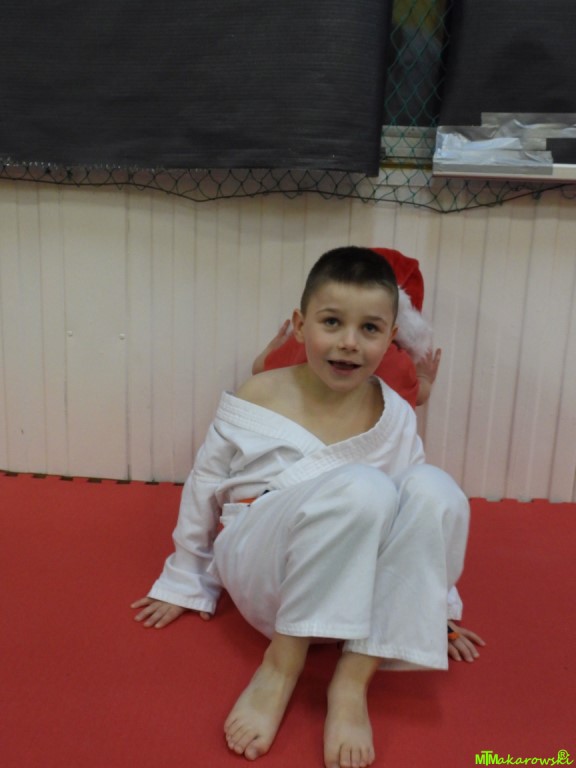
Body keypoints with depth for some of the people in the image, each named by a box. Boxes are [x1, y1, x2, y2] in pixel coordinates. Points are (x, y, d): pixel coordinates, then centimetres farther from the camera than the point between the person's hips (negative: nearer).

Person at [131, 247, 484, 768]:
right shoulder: (259, 399, -7)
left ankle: (353, 680, -22)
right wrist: (184, 583, 13)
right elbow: (205, 488, 4)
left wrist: (440, 608, 15)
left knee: (434, 489, -27)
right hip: (261, 576, -3)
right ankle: (282, 665, -19)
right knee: (358, 486, -34)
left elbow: (417, 514, 11)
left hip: (351, 587, 3)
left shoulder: (394, 418, -1)